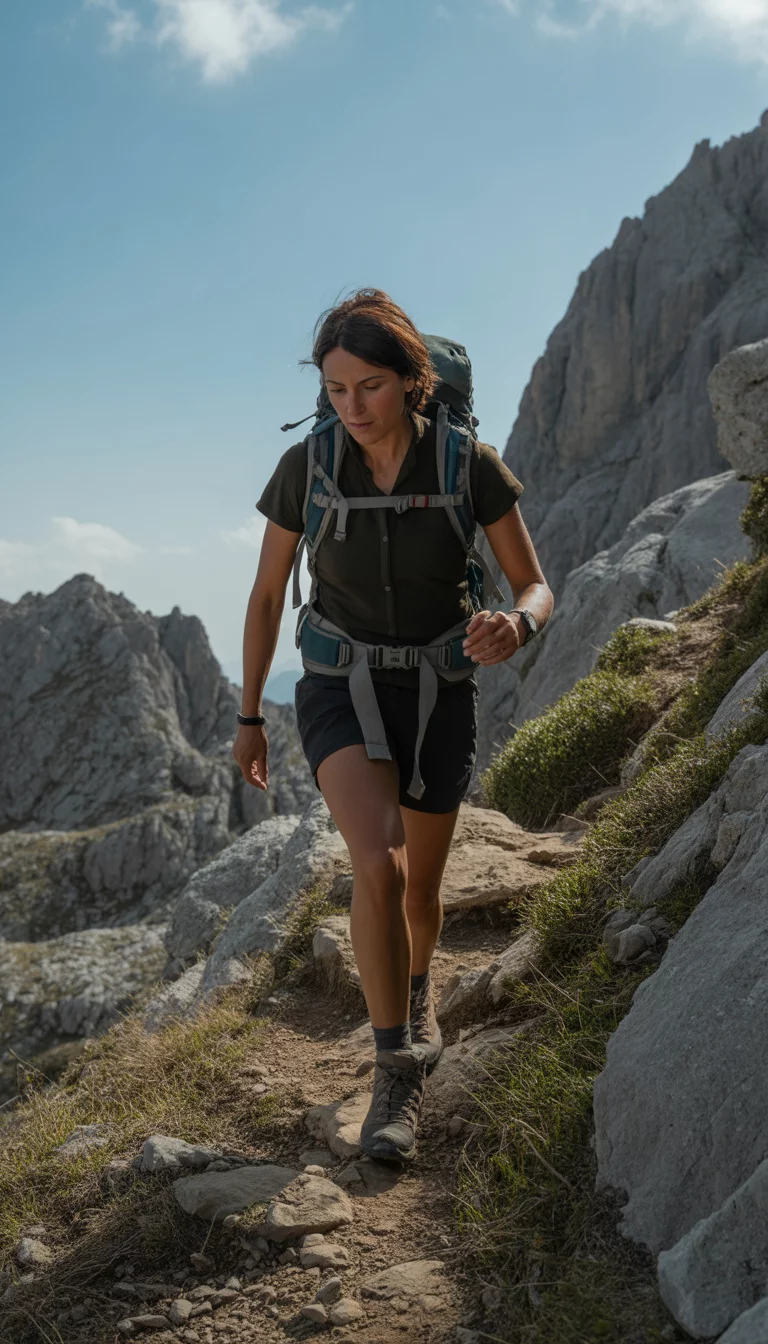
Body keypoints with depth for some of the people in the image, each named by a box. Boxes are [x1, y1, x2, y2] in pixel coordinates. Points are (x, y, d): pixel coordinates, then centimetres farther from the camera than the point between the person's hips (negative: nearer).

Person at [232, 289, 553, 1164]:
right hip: (341, 689, -1)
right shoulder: (305, 467, -13)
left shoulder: (470, 465, -15)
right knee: (378, 866, -26)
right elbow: (266, 594, 0)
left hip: (437, 694, 1)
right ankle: (398, 1074, -9)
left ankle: (416, 994, 50)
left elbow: (536, 589, -9)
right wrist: (248, 716, 5)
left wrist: (514, 626, -34)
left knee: (421, 887, 15)